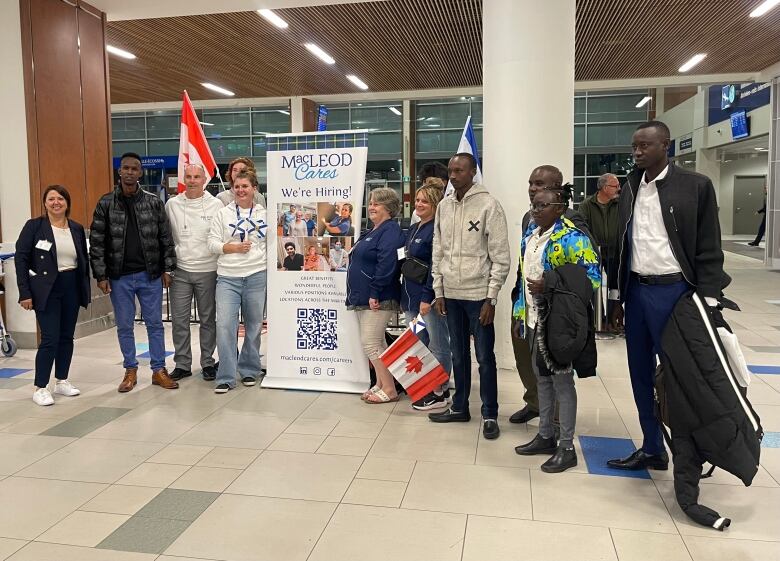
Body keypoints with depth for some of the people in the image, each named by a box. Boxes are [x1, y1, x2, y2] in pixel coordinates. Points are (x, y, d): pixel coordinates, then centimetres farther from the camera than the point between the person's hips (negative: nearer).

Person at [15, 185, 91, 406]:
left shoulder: (77, 228, 7)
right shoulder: (34, 226, -4)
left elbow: (84, 261, 13)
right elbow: (21, 259, -6)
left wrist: (86, 290, 9)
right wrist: (25, 292, -12)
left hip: (72, 288, 4)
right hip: (46, 290, -4)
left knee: (67, 337, 10)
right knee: (50, 338, -7)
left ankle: (62, 381, 24)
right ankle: (40, 388, 6)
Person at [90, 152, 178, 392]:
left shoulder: (154, 203, 1)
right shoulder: (106, 204, 0)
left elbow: (166, 238, 3)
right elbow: (96, 242, 0)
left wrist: (167, 268, -1)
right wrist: (101, 276, -5)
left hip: (150, 275, 0)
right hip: (119, 277, 0)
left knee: (155, 323, 7)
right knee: (124, 326, 10)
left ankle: (159, 370, 17)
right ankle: (130, 371, 24)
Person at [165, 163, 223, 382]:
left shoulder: (216, 205, -1)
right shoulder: (172, 204, 4)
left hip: (207, 270, -1)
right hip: (180, 271, 2)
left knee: (208, 319, 8)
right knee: (179, 320, 4)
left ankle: (208, 363, 20)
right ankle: (182, 364, 17)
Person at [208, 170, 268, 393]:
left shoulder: (264, 214, 7)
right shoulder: (223, 213, 6)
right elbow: (212, 242, 3)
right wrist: (233, 248, -12)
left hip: (257, 276, 1)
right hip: (227, 277, 0)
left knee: (254, 325, 9)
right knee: (225, 325, -9)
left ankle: (249, 370, 25)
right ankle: (226, 377, -1)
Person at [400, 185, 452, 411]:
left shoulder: (436, 230, -12)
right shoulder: (413, 229, 15)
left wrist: (427, 297, -22)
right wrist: (403, 296, 17)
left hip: (429, 298, -9)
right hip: (411, 297, 9)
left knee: (437, 346, 2)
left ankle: (441, 392, 12)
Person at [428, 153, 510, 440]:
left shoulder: (489, 205, -8)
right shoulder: (443, 206, 8)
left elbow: (501, 257, -9)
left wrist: (491, 298, -12)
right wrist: (438, 291, 8)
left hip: (478, 294, -5)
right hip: (451, 294, 5)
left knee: (485, 357, 3)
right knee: (458, 355, 15)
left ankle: (490, 415, 15)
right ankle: (460, 407, 28)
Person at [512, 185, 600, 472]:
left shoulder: (572, 237, -15)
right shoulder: (529, 235, 9)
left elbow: (592, 277, -19)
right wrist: (519, 316, 14)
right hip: (533, 320, 8)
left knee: (562, 381, 2)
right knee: (542, 378, 16)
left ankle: (567, 447, 14)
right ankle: (545, 436, 30)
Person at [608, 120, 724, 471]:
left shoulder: (695, 186, -6)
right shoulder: (630, 188, 9)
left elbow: (709, 251, -7)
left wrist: (706, 303, -11)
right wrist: (617, 300, 11)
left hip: (673, 291, -5)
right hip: (636, 291, 6)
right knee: (641, 374, 12)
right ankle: (652, 449, 27)